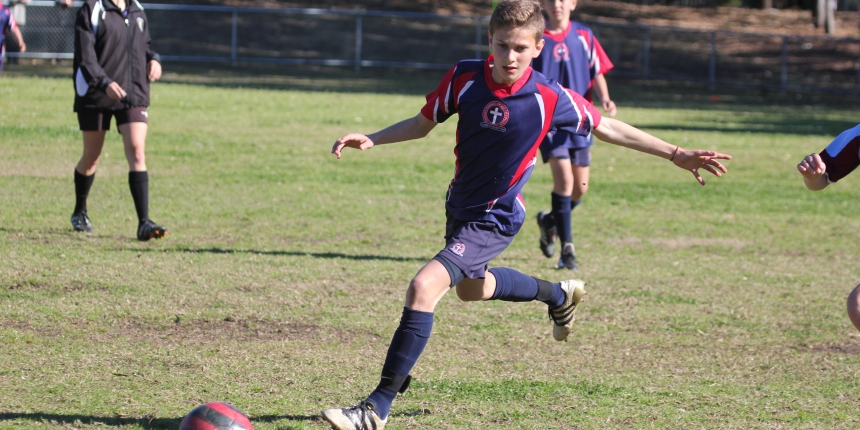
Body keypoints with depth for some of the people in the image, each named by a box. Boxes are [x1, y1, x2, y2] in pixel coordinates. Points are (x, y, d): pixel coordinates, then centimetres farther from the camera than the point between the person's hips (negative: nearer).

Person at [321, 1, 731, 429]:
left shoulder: (550, 98, -20)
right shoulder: (464, 77, -13)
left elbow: (607, 128, -6)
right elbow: (423, 123, 1)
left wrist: (676, 154, -6)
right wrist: (370, 140, -14)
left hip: (493, 220, -6)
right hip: (459, 204, 6)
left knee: (424, 288, -23)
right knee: (471, 289, 32)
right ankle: (558, 295, 59)